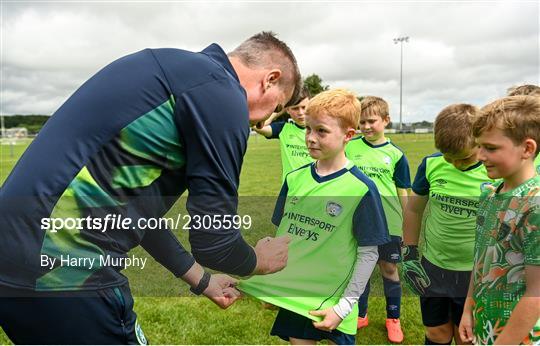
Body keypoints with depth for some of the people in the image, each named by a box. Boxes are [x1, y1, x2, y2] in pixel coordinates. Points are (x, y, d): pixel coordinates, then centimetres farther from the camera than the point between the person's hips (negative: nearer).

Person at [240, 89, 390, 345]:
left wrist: (344, 306, -11)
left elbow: (368, 253, -10)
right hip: (293, 294, 4)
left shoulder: (361, 188, -15)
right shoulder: (295, 179, 0)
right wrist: (272, 286, 11)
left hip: (333, 302, -4)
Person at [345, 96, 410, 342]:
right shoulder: (349, 147, -1)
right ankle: (360, 315, 31)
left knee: (389, 268, 10)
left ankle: (393, 318, 29)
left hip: (388, 222, -1)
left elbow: (402, 193, 5)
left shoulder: (395, 154, -2)